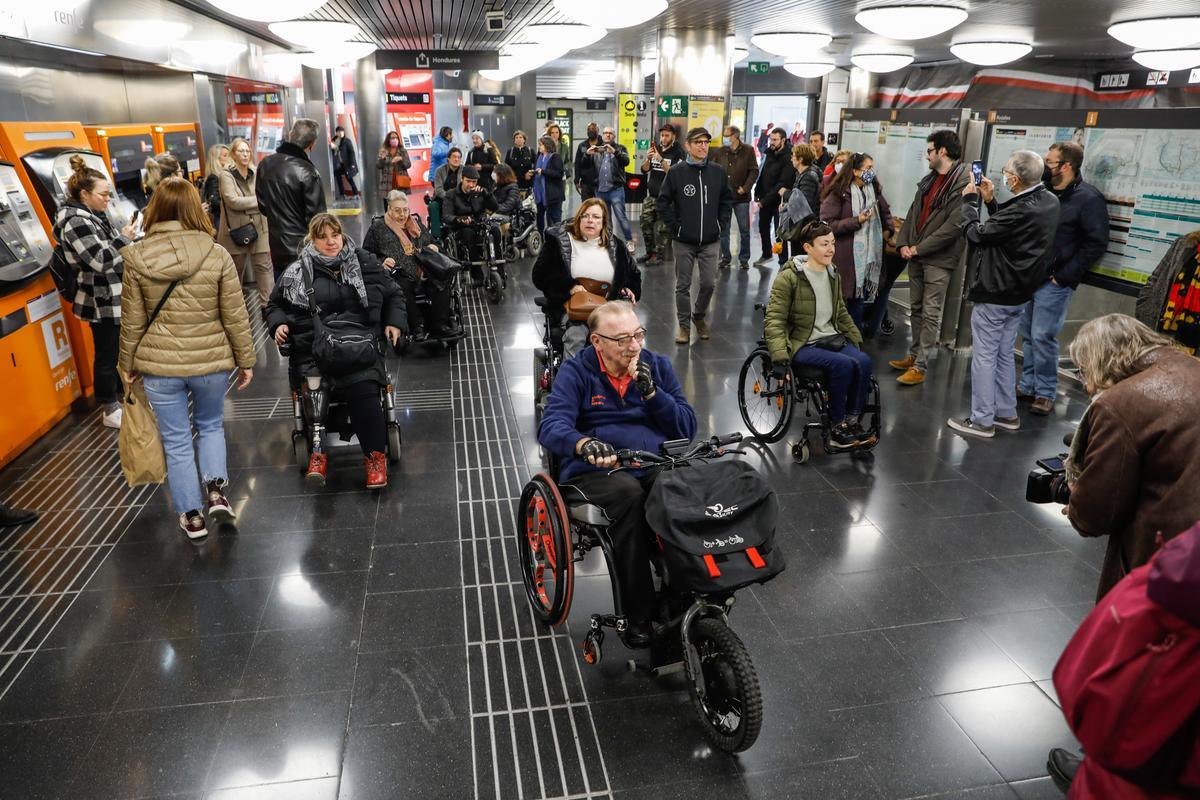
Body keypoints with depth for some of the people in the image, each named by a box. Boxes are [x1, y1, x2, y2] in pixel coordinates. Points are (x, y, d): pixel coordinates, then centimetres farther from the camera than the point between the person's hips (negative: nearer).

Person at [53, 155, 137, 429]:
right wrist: (124, 238, -17)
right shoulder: (76, 222, -20)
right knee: (107, 354, 1)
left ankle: (121, 395, 34)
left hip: (113, 297, 10)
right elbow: (101, 260, -25)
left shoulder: (92, 215, 10)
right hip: (101, 301, -9)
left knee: (121, 349, 19)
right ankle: (110, 410, 12)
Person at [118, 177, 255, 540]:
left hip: (159, 365, 0)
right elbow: (236, 317, -6)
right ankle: (216, 490, 9)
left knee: (176, 442, 14)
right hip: (211, 361, 0)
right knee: (211, 426, 25)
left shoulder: (136, 258, -6)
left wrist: (129, 366, 14)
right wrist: (246, 361, 6)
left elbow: (132, 321, 0)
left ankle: (192, 516, 23)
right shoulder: (217, 255, -10)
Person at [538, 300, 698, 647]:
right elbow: (551, 427, -13)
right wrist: (585, 445, -36)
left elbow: (687, 428, 8)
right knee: (627, 493, -37)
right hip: (598, 469, -2)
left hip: (657, 465, 3)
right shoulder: (576, 372, 3)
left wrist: (650, 391, -7)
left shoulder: (658, 366, 14)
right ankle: (639, 616, -27)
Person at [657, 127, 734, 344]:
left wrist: (721, 224, 5)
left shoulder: (718, 172, 3)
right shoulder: (676, 172, -5)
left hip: (711, 241, 2)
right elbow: (663, 202, -1)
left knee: (709, 283, 4)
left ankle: (700, 317, 29)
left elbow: (727, 200, 14)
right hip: (684, 241, -2)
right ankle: (684, 325, 19)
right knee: (683, 285, 5)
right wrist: (674, 226, -5)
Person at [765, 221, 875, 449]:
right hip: (802, 344, -6)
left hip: (832, 338, 6)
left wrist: (857, 339, 19)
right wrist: (780, 359, -24)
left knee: (863, 361, -23)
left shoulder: (833, 276, 12)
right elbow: (774, 321, -14)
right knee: (843, 364, -31)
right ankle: (836, 429, -16)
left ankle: (851, 423, -12)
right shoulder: (788, 278, -10)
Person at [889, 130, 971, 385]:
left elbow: (954, 226, -20)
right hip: (916, 256, 8)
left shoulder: (964, 183, -14)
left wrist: (919, 248, -17)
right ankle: (914, 355, 27)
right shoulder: (928, 180, 13)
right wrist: (903, 243, -1)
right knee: (916, 309, 15)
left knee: (930, 314, -3)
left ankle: (920, 367, 0)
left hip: (939, 259, -8)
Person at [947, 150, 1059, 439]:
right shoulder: (1048, 200, 1)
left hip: (994, 294, -9)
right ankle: (1006, 414, 28)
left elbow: (976, 234, -17)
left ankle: (982, 420, 9)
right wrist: (990, 201, 6)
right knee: (1004, 354, 19)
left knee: (984, 356, 1)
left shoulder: (1023, 210, -28)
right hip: (1018, 293, 9)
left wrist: (970, 201, -3)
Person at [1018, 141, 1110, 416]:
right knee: (1027, 334, 11)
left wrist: (1063, 276, -13)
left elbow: (1096, 244, -12)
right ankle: (1028, 385, 24)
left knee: (1043, 337, -5)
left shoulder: (1089, 198, -10)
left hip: (1054, 281, -6)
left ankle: (1045, 393, 8)